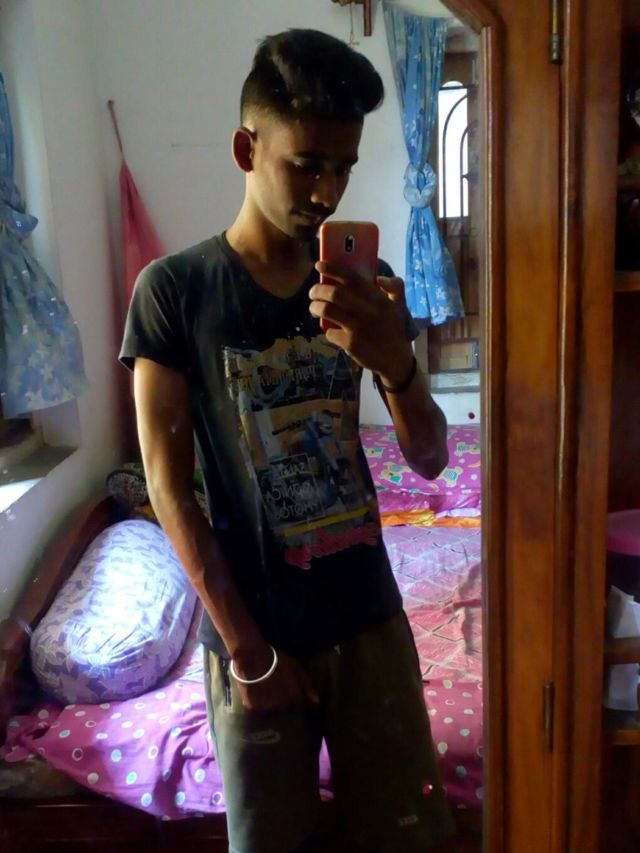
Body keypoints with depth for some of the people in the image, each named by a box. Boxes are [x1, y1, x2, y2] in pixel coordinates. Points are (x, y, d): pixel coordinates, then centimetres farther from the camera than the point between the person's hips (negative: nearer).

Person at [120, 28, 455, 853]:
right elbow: (169, 485, -10)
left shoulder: (360, 283, 0)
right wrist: (247, 646, -10)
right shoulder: (174, 289, -11)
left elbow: (429, 459, -4)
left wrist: (396, 362, -25)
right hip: (255, 628, -3)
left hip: (370, 613, 3)